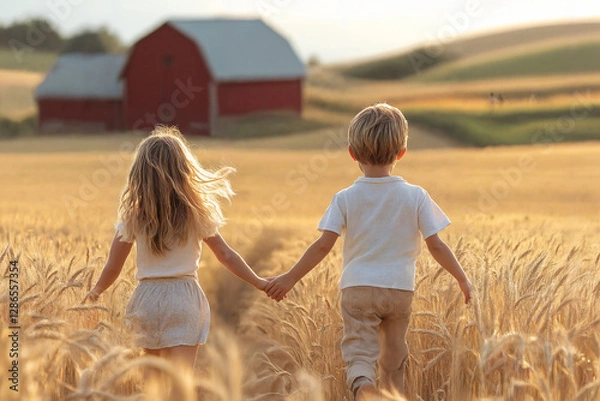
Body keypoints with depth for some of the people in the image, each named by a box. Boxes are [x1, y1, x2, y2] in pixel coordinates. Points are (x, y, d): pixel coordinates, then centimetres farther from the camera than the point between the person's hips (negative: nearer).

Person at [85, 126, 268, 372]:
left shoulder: (133, 216, -3)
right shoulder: (197, 213, -3)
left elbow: (113, 268, 1)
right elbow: (226, 255, 3)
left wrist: (96, 292, 20)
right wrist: (259, 283, 14)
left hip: (147, 300, 1)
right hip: (185, 297, -1)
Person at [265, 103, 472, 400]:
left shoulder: (345, 199, -5)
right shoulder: (416, 197, -3)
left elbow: (323, 245, -9)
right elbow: (436, 246, -3)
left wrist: (290, 278, -1)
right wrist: (462, 278, 11)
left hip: (357, 289, -1)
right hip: (400, 289, 1)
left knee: (359, 353, -5)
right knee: (394, 359, 17)